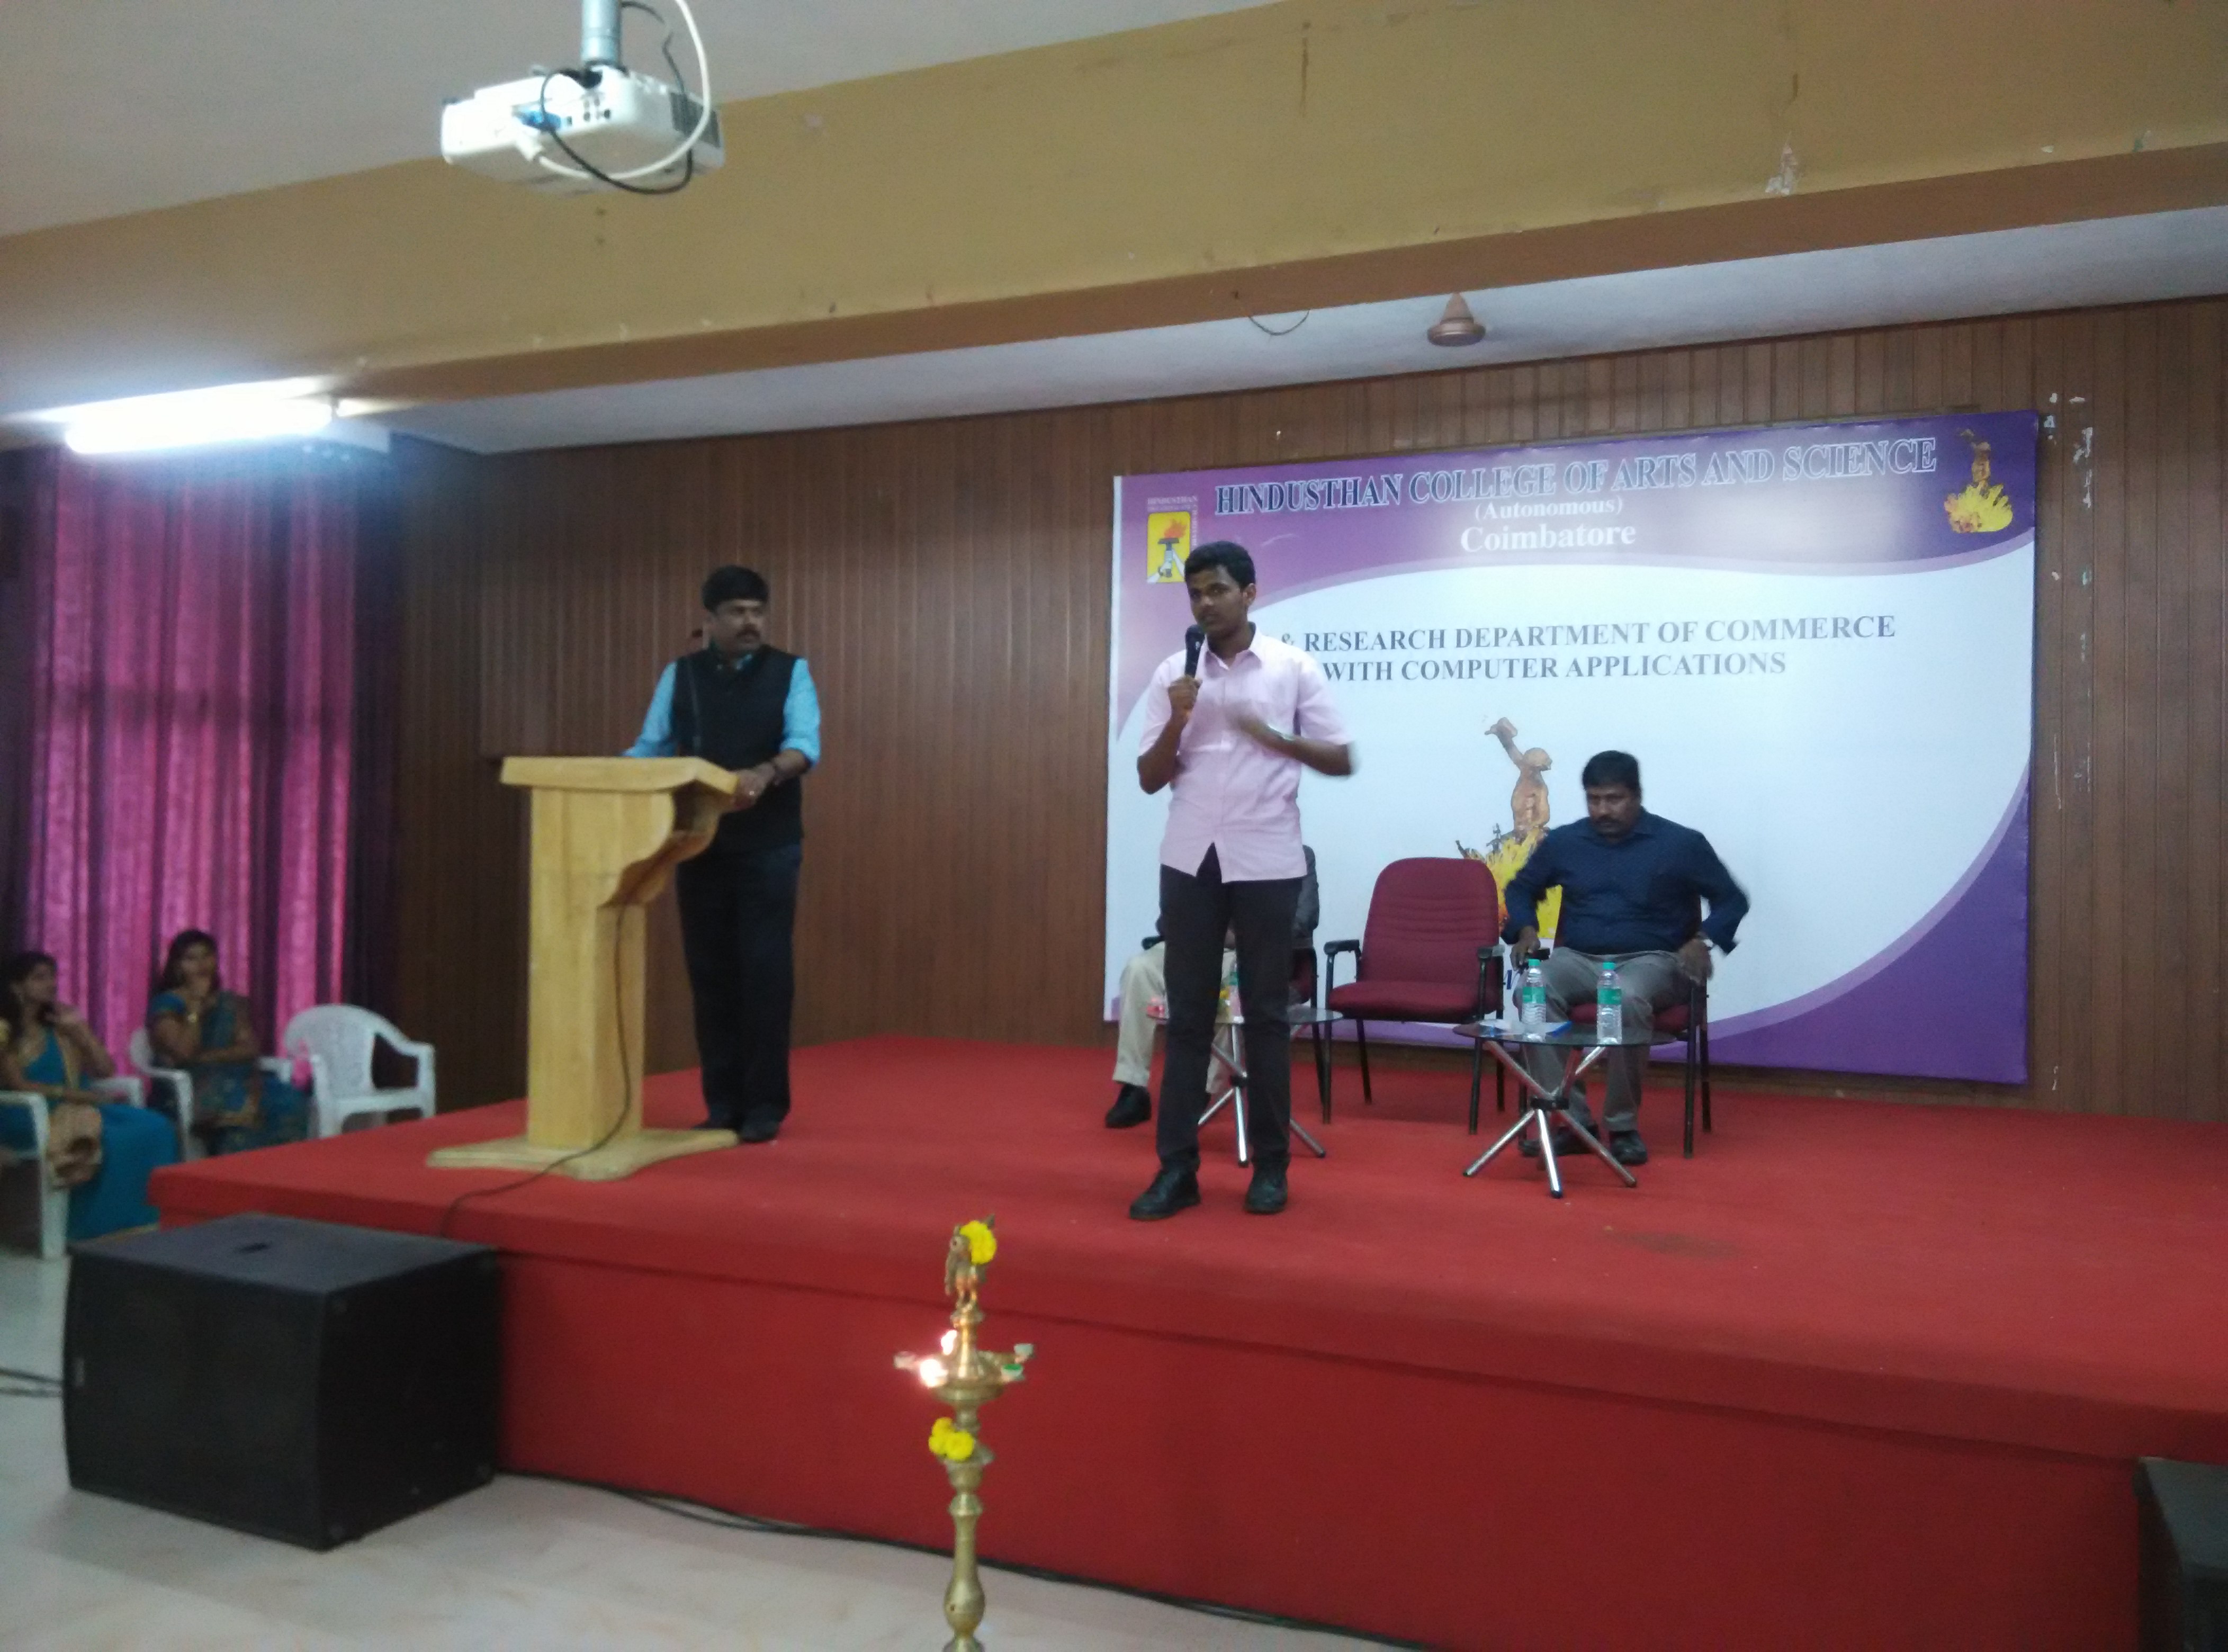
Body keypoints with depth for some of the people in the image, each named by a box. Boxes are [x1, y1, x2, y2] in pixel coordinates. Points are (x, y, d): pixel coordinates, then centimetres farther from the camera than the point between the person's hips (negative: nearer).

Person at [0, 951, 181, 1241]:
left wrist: (80, 1029, 3)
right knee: (109, 1139, -37)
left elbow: (106, 1070, 13)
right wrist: (78, 1095, -21)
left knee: (153, 1128, -23)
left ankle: (147, 1222, -25)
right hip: (29, 1116, -6)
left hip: (74, 1108, 6)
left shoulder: (58, 1026, 18)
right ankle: (100, 1227, -25)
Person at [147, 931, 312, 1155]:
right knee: (242, 1107, -39)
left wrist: (209, 1057, -9)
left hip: (238, 1078, 4)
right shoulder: (166, 1005, 5)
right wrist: (196, 1004, -9)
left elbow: (251, 1048, 6)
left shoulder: (230, 1003, 18)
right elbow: (184, 1053, -11)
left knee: (291, 1102, -29)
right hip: (192, 1086, -4)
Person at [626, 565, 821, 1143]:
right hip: (700, 847, 3)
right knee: (710, 974, 7)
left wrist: (765, 774, -35)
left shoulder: (790, 672, 0)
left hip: (769, 847, -2)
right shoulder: (679, 676, 8)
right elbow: (650, 748, 3)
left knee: (765, 973, -2)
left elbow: (805, 744, -14)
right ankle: (722, 1104, 17)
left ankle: (765, 1106, 8)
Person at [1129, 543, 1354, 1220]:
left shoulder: (1294, 668, 1)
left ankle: (1270, 1166, 16)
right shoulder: (1171, 674, 6)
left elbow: (1342, 759, 2)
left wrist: (1279, 739, -14)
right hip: (1190, 859, 2)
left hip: (1265, 860, -2)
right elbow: (1150, 780, 5)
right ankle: (1177, 1168, 9)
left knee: (1266, 1013, 5)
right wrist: (1177, 721, -11)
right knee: (1187, 1015, 4)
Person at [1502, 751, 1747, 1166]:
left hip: (1649, 961, -3)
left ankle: (1624, 1126, -22)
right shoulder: (1563, 841, 8)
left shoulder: (1681, 843, 1)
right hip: (1578, 959, 3)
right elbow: (1522, 888, 23)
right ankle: (1570, 1121, -27)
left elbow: (1732, 899, 7)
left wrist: (1703, 940, -12)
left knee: (1627, 1000, -40)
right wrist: (1525, 929, 3)